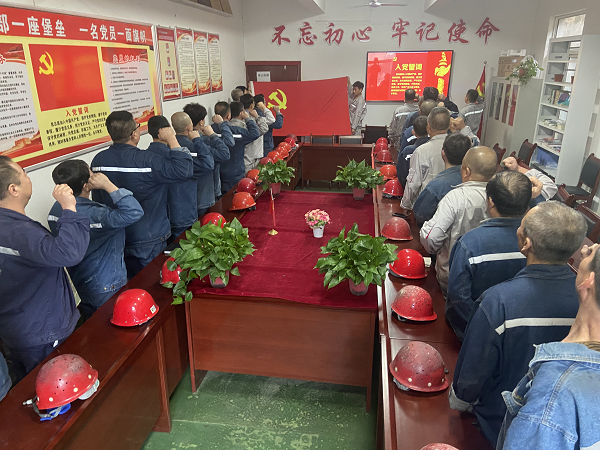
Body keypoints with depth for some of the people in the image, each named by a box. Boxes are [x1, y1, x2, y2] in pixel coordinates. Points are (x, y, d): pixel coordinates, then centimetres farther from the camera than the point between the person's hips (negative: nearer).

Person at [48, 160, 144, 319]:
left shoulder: (56, 209, -3)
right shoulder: (91, 214, -31)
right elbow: (134, 212, -41)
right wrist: (107, 185, -35)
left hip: (80, 283, 8)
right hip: (107, 288, -8)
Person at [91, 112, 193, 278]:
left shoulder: (98, 160, -1)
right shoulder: (145, 160, -23)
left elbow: (97, 200, 9)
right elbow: (184, 170, -26)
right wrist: (172, 139, -15)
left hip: (114, 239, 6)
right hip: (148, 242, -6)